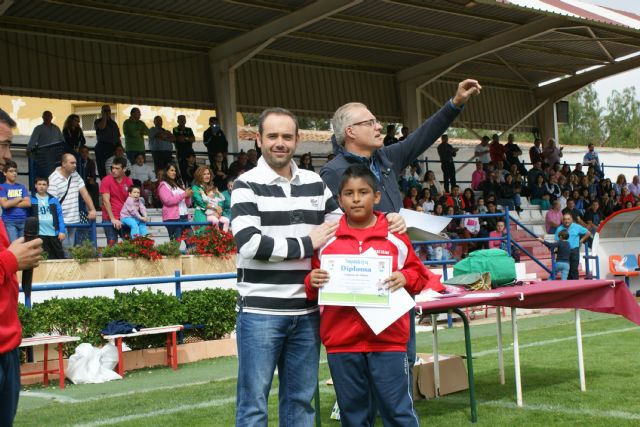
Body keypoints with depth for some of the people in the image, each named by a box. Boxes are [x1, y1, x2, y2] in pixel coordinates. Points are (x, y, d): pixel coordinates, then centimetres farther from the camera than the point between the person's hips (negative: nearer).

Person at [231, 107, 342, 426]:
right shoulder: (247, 185, -4)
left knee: (300, 399, 14)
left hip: (307, 311, 5)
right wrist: (306, 244, -9)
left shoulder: (315, 184, 10)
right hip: (261, 312, -4)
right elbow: (249, 244, -16)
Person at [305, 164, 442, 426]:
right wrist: (312, 283, -10)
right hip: (341, 342, 2)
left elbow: (420, 274, 9)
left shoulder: (396, 237, 3)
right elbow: (311, 288, 11)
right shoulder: (326, 239, 5)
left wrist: (406, 278, -11)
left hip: (388, 339, -1)